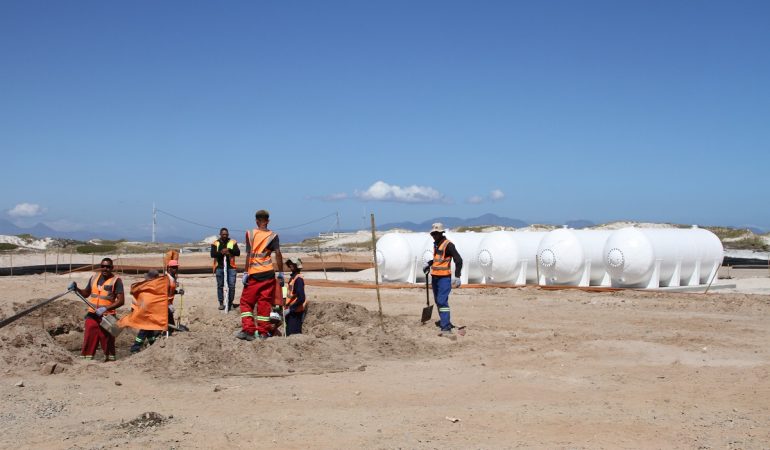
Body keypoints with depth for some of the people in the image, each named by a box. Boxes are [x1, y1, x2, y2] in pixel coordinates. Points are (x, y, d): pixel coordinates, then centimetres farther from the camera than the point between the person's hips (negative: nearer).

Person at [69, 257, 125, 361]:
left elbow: (121, 300, -13)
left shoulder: (116, 280, -7)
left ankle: (110, 359, 12)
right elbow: (86, 293, 26)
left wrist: (105, 308, -22)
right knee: (89, 340, 3)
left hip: (107, 316, -5)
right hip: (92, 315, 5)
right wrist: (77, 289, 7)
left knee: (107, 340, 1)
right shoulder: (94, 278, 11)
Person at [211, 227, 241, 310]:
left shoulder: (233, 242, 5)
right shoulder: (215, 243, 5)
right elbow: (212, 254, -6)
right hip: (219, 267, 1)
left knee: (231, 286, -3)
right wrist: (221, 252, -24)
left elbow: (238, 253, -4)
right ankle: (221, 303, 16)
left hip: (231, 267, -1)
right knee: (220, 286, 7)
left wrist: (229, 250, -22)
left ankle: (230, 303, 8)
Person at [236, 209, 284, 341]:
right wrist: (280, 273, -1)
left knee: (246, 301, 7)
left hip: (253, 273, -1)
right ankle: (263, 331, 6)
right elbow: (278, 254, -4)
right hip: (268, 273, 1)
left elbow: (249, 255, -5)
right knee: (265, 302, 6)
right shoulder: (272, 235, 4)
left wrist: (245, 273, -4)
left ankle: (248, 330, -6)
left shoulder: (250, 234, 1)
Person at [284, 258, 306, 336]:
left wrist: (290, 309, -21)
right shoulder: (293, 277, 12)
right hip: (292, 312, 10)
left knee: (292, 334, -11)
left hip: (295, 312, -10)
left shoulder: (298, 279, -18)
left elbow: (301, 298, -24)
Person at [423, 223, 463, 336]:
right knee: (438, 301, 15)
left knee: (442, 301, -17)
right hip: (435, 277, 9)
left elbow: (458, 260, -17)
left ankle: (446, 328, -20)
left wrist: (457, 276, -23)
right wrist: (429, 265, 17)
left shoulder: (448, 245, -13)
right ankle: (444, 321, 29)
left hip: (444, 278, -9)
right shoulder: (436, 244, 14)